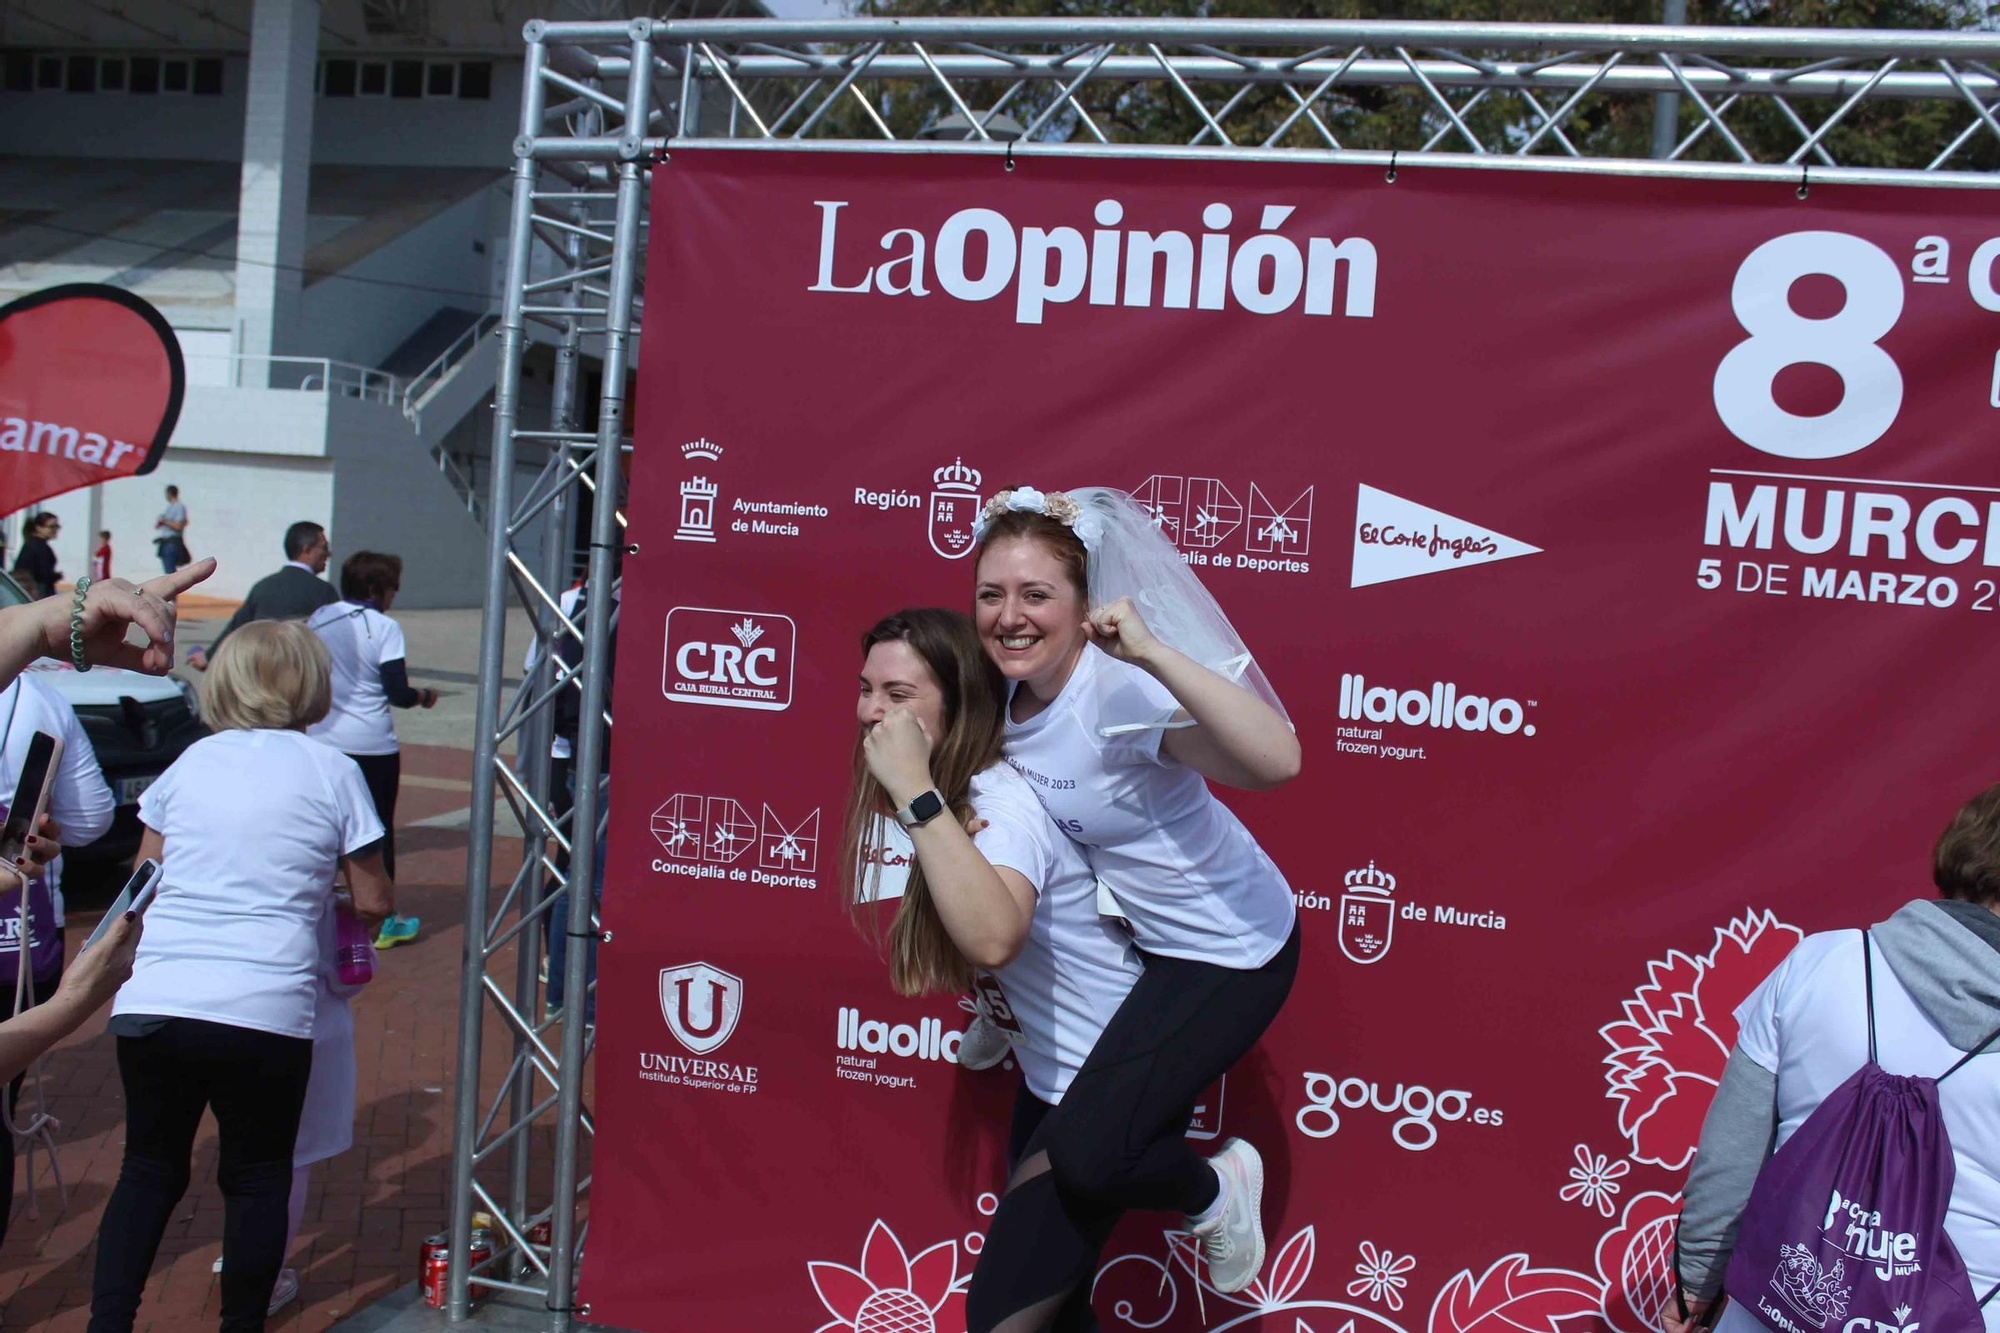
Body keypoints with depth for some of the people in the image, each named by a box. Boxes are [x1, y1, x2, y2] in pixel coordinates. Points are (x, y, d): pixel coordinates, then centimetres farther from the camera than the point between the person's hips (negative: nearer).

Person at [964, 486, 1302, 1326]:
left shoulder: (1119, 693, -28)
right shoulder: (1004, 691, -5)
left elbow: (1277, 760, -45)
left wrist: (1151, 654, -48)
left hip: (1230, 952, -8)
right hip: (1143, 935, 8)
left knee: (1086, 1154, -16)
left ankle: (1217, 1189, 13)